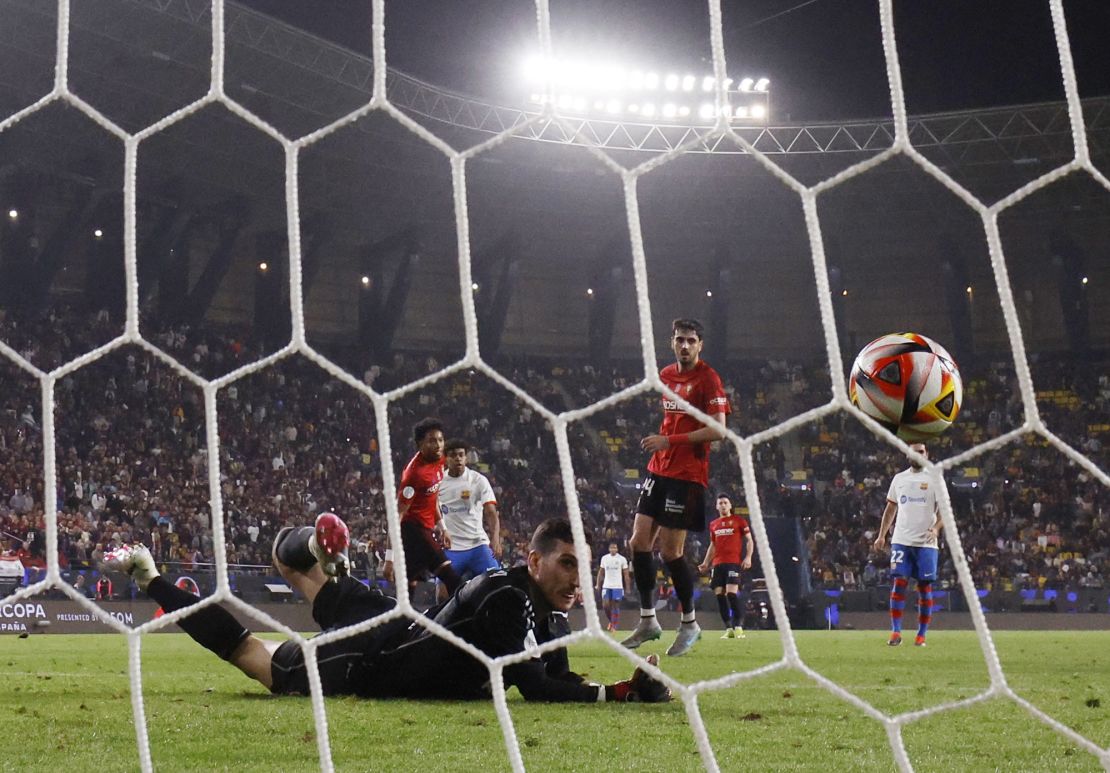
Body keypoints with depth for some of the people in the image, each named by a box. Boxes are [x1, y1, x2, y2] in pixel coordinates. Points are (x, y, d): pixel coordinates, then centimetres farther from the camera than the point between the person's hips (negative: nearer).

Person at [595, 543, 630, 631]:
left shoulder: (622, 559, -1)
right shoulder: (604, 558, 7)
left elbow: (626, 574, 2)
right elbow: (600, 573, 13)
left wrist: (627, 588, -2)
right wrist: (598, 586, 8)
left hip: (617, 586, -2)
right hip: (606, 586, 2)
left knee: (615, 607, -2)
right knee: (605, 605, -5)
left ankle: (614, 626, 3)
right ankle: (611, 621, 19)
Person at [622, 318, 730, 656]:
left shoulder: (708, 379, -10)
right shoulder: (666, 375, 13)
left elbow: (718, 430, -18)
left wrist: (670, 441, -21)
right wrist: (659, 443, 15)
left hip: (688, 474, -7)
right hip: (659, 469, 7)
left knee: (671, 550, -6)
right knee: (639, 541, 2)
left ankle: (689, 624, 10)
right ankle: (648, 621, 13)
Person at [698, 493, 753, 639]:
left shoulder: (739, 521, 5)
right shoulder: (713, 524, 19)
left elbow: (749, 540, 4)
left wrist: (748, 557, -10)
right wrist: (706, 563, 16)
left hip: (733, 562, -5)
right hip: (717, 564, 5)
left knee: (731, 594, -18)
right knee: (720, 595, -1)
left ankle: (738, 627, -16)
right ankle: (729, 629, 2)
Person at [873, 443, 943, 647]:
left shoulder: (934, 479, 2)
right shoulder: (899, 479, 13)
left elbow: (943, 510, -3)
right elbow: (891, 509, 19)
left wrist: (936, 528, -21)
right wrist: (881, 535, 13)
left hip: (925, 543, -2)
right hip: (901, 540, 2)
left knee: (925, 588, 1)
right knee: (899, 583, -8)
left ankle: (921, 634, 8)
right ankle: (896, 632, -7)